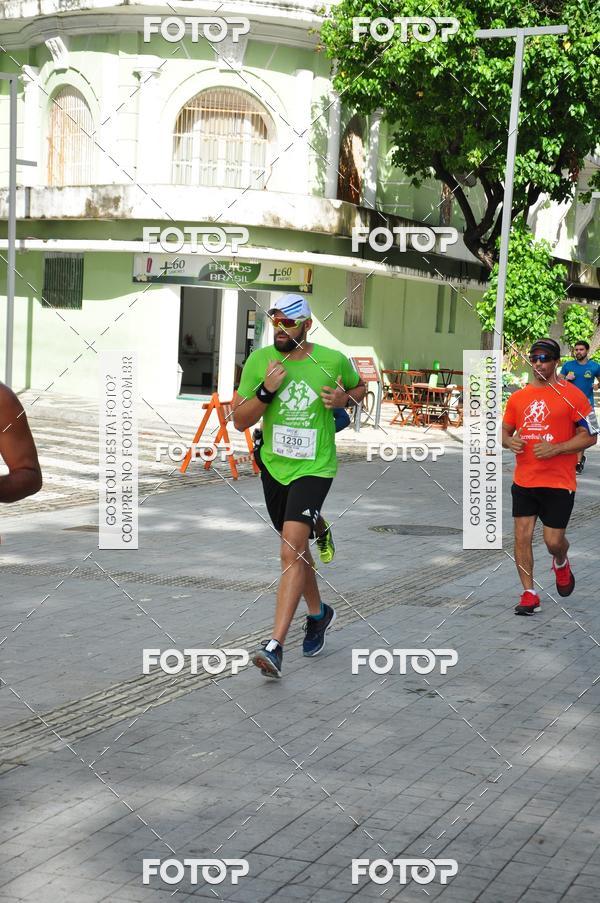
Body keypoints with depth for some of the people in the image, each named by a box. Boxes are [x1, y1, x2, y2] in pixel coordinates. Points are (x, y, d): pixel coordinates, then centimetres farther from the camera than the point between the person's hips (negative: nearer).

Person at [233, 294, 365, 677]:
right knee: (296, 548, 20)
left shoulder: (333, 360, -7)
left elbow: (361, 387, 15)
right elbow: (240, 420, -3)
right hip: (274, 466, 4)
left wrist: (344, 399, -7)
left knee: (292, 552, -17)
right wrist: (266, 390, -19)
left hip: (314, 468, -4)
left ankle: (275, 646, -20)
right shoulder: (259, 360, -4)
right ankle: (319, 613, 45)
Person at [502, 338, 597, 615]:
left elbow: (589, 436, -7)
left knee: (553, 540, -1)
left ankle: (561, 564, 36)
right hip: (523, 481, 4)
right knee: (522, 535, -2)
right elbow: (505, 431, 17)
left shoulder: (572, 395, -7)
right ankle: (529, 594, 9)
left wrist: (555, 449, -19)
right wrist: (509, 441, -8)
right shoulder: (518, 397, 8)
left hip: (559, 483, -4)